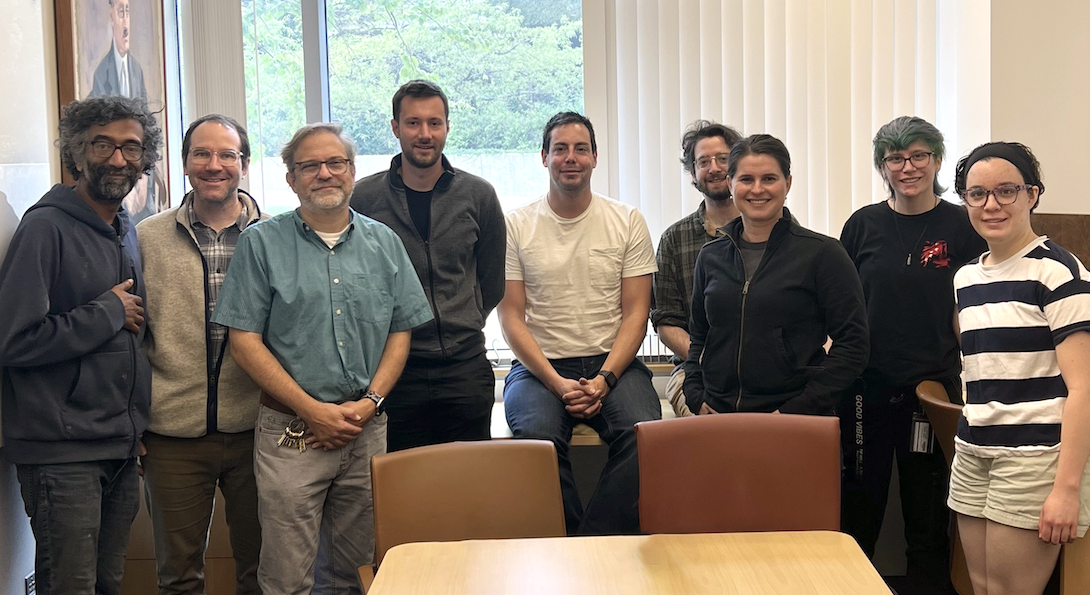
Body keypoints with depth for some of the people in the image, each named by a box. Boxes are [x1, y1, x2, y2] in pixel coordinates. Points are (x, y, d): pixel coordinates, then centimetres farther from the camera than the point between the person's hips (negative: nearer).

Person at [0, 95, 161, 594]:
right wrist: (108, 312, -13)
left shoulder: (128, 234, 13)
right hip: (63, 451, -8)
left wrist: (138, 422, 13)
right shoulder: (47, 227, -12)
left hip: (122, 447, 8)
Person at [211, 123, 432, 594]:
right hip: (291, 432, -3)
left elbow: (400, 333, 11)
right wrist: (314, 411, -11)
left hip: (367, 431, 3)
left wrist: (369, 402, -6)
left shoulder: (384, 243, 10)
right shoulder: (262, 243, 0)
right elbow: (244, 342, -5)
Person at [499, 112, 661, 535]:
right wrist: (558, 383, -13)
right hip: (540, 365, 0)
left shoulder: (627, 222, 8)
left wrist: (604, 380, -13)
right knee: (536, 435, -32)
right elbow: (511, 316, 1)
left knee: (643, 432, -30)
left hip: (613, 362, 1)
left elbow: (635, 313, 3)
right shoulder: (516, 225, 5)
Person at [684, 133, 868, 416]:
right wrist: (696, 398, 3)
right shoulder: (711, 256, 10)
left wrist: (797, 409, -13)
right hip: (718, 418, 3)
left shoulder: (822, 253, -3)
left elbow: (852, 345, -6)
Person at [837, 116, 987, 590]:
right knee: (859, 500, 10)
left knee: (927, 508, 8)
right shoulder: (864, 225, 4)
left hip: (933, 385, -2)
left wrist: (969, 372, -6)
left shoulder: (962, 226, -1)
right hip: (866, 385, 2)